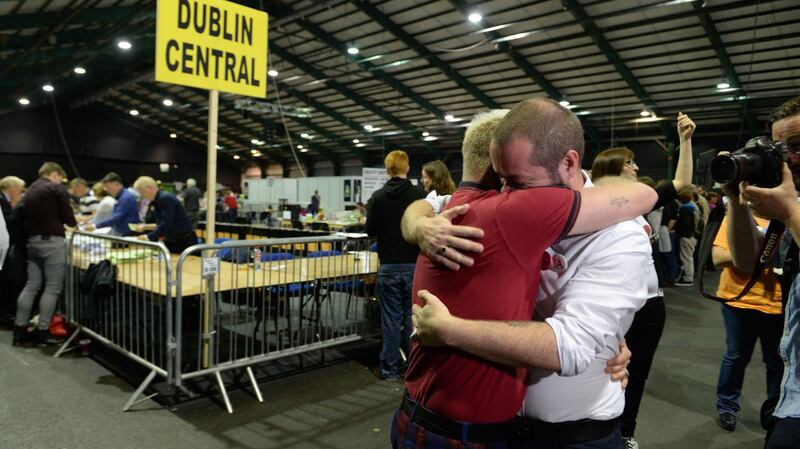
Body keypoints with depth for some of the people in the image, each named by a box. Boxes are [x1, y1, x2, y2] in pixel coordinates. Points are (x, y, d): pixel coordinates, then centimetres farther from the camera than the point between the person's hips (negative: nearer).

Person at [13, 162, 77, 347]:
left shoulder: (30, 190, 17)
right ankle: (42, 332, -1)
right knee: (52, 288, -2)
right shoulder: (57, 189, -6)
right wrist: (74, 223, 16)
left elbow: (28, 216, 22)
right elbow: (68, 218, -7)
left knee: (31, 285, 11)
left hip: (33, 240, 8)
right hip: (52, 241, -8)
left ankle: (19, 330, 11)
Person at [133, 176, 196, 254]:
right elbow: (160, 223, 15)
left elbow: (166, 224, -23)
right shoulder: (156, 202, 10)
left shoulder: (166, 198, -17)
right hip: (171, 242, 9)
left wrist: (149, 237, -21)